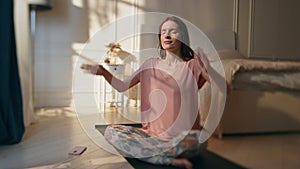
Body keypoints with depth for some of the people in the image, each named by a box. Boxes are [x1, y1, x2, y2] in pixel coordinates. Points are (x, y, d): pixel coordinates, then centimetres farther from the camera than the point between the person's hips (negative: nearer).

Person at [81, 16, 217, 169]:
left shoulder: (191, 65, 0)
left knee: (190, 139, -36)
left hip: (182, 135, -3)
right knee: (111, 131, -15)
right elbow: (122, 86, 7)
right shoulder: (151, 64, 9)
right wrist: (103, 72, -7)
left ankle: (146, 153, -9)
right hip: (152, 133, 4)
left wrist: (206, 67, -26)